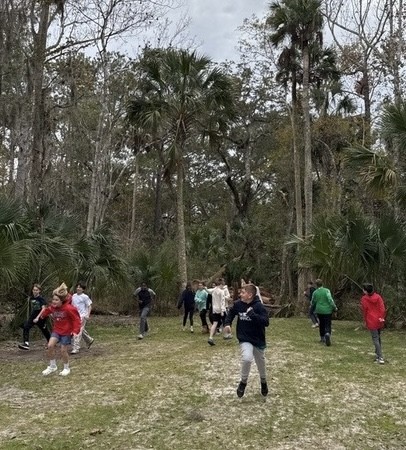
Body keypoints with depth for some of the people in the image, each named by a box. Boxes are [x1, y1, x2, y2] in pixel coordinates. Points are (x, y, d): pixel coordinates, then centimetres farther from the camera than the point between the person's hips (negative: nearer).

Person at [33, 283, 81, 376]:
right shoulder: (52, 307, -7)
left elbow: (76, 319, -18)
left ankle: (66, 368, 22)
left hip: (66, 332, -5)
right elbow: (46, 310, 17)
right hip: (56, 330, 5)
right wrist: (38, 317, 11)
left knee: (63, 350, -2)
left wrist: (75, 331, -23)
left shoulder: (68, 308, -23)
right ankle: (52, 366, 7)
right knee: (50, 345, -13)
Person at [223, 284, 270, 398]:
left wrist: (253, 315, -37)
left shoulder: (259, 306, -19)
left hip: (258, 340, -1)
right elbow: (231, 312, 14)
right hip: (244, 339, 1)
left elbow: (266, 322, -28)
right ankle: (243, 382, -1)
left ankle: (263, 382, 49)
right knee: (247, 358, -26)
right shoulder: (238, 304, -7)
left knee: (261, 363, 17)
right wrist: (227, 323, 0)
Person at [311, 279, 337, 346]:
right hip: (328, 310, -2)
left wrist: (313, 309, 27)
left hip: (319, 311, 2)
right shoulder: (327, 290, -6)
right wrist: (334, 307, -8)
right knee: (328, 325, 2)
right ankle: (327, 334, -25)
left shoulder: (315, 293, -1)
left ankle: (322, 338, 24)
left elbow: (313, 303, 9)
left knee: (321, 324, 18)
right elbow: (330, 299, -17)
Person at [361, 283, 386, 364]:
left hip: (371, 321, -5)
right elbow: (382, 308, -4)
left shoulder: (364, 299, -7)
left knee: (375, 339, -3)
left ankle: (380, 358, -10)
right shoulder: (378, 296, 4)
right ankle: (377, 354, 26)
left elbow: (364, 311, -3)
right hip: (380, 321, 5)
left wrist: (365, 321, 7)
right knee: (378, 337, 20)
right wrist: (381, 317, -4)